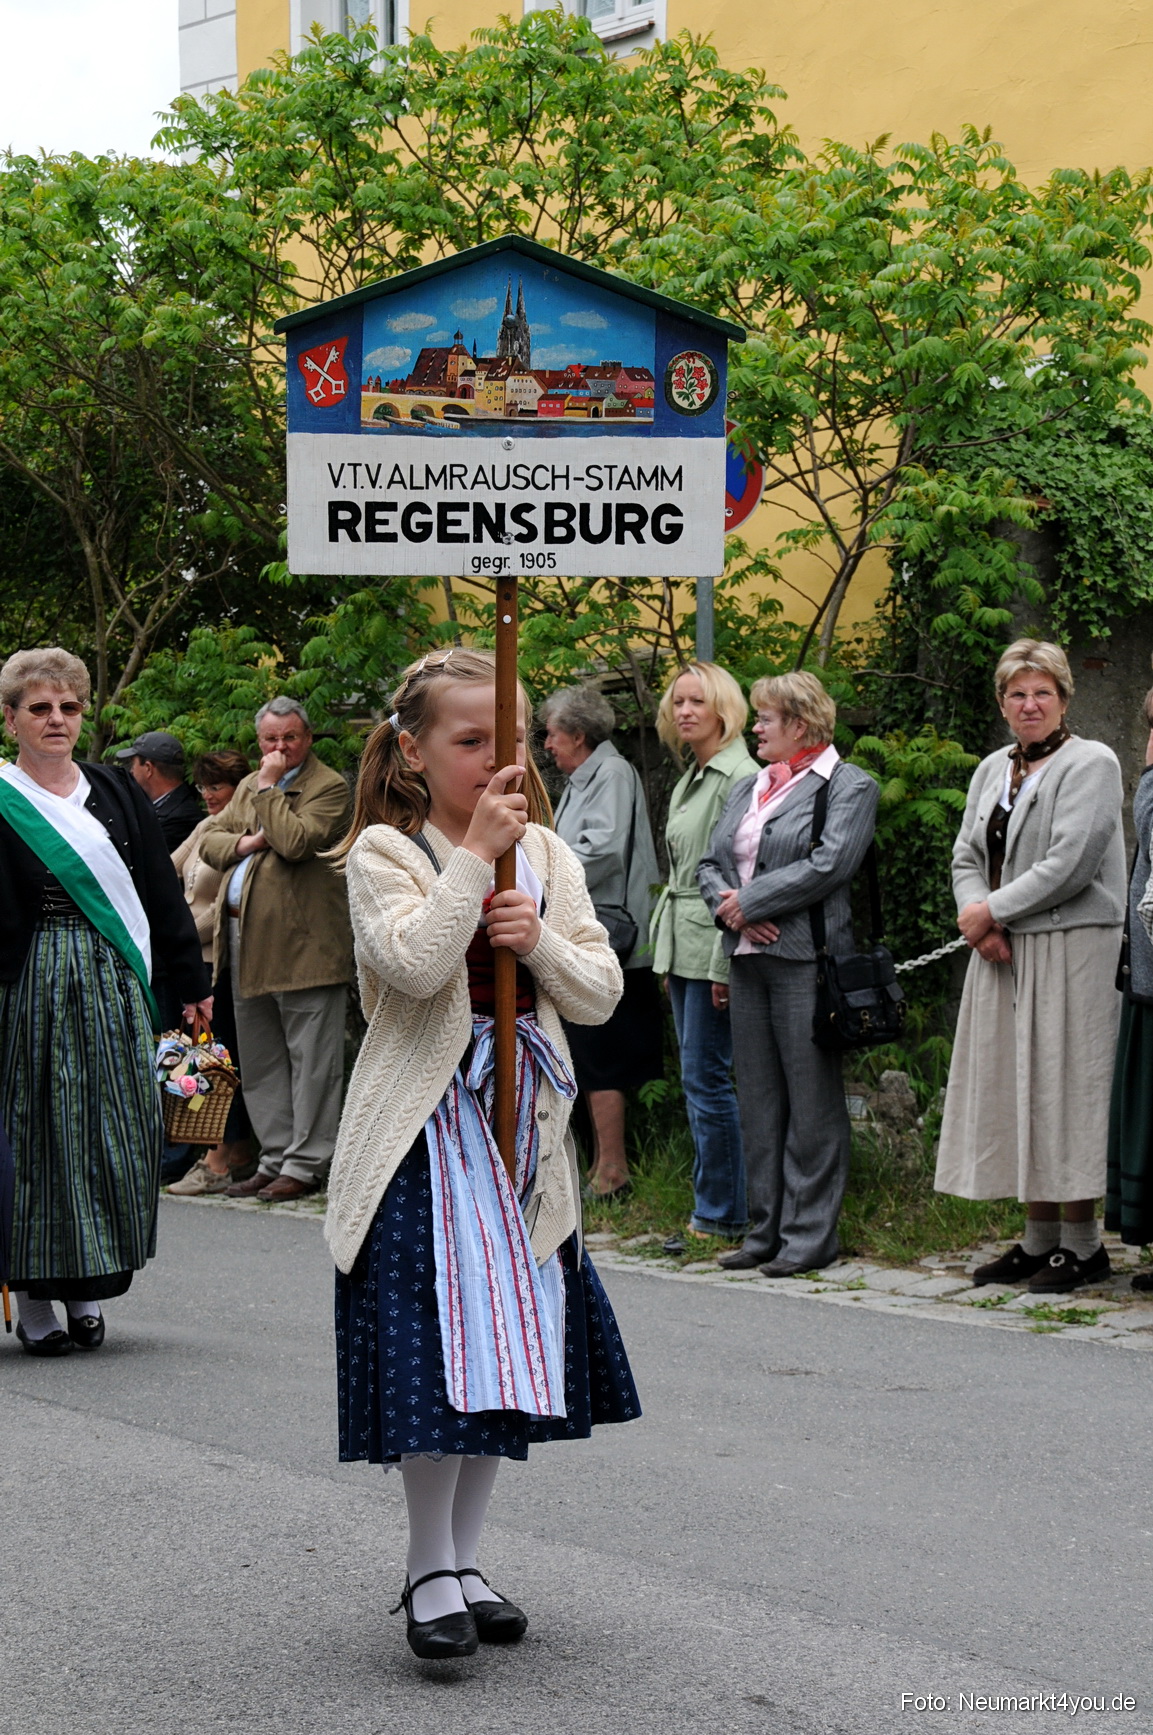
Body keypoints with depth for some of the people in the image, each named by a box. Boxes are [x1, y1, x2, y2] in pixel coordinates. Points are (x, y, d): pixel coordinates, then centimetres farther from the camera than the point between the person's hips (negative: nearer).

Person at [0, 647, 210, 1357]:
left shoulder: (116, 792, 12)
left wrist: (193, 980, 8)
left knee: (117, 1131, 2)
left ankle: (89, 1287, 12)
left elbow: (162, 892, 12)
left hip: (115, 986, 4)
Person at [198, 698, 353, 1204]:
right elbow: (208, 839, 16)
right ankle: (275, 1157, 19)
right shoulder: (250, 786, 20)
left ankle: (305, 1163, 1)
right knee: (259, 1062, 12)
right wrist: (244, 842, -3)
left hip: (303, 944, -8)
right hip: (246, 944, 8)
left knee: (309, 1060, -3)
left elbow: (296, 842, -19)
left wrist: (270, 787, -11)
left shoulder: (329, 786, -5)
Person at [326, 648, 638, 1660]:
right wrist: (476, 851, -20)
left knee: (510, 1347, 8)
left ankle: (464, 1561, 20)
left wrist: (541, 939, -13)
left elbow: (601, 996, 5)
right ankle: (431, 1569, 5)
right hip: (425, 1129, -5)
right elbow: (416, 964, -23)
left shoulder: (545, 853, 9)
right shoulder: (383, 852, -5)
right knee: (436, 1345, -8)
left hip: (523, 1123, 5)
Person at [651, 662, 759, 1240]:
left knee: (705, 1076, -9)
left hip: (714, 948, -10)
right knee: (697, 1078, 10)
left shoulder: (741, 776, -12)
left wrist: (724, 963, -19)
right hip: (681, 943, 10)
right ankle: (714, 1205, 15)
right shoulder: (688, 782, 17)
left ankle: (721, 1213, -2)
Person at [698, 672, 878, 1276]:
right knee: (758, 1100, 9)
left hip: (807, 959, -7)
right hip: (748, 957, 7)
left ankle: (809, 1235, 1)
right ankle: (766, 1229, 15)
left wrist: (748, 902, -12)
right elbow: (710, 862, 16)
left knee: (812, 1101, -4)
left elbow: (829, 864, -15)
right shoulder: (748, 788, 20)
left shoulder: (850, 787, -2)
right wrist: (727, 904, -6)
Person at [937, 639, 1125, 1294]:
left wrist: (991, 912, -11)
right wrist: (977, 919, -6)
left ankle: (1082, 1245, -1)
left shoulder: (1090, 764, -7)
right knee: (1014, 1089, 8)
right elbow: (968, 855, 13)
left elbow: (1069, 866, -15)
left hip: (1071, 950, -7)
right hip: (1002, 952, 7)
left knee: (1064, 1086, -7)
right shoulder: (993, 770, 16)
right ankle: (1039, 1240, 15)